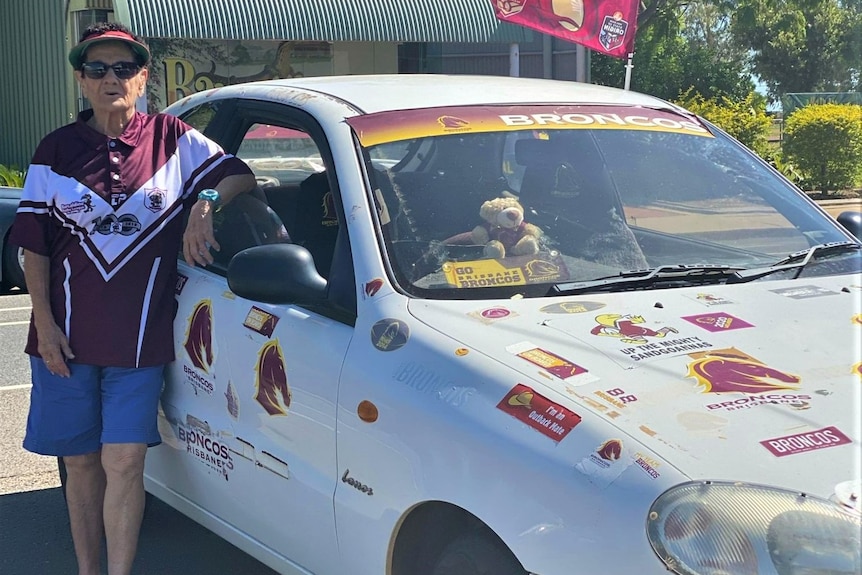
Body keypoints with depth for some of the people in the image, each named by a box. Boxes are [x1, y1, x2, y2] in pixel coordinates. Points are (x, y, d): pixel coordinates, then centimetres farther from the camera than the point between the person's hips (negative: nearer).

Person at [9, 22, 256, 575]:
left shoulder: (172, 139, 2)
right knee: (81, 463, 10)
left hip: (141, 336, -2)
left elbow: (240, 176, 6)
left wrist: (206, 203, -15)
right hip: (68, 335, 2)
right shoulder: (57, 150, 5)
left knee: (124, 463, -6)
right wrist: (44, 322, -3)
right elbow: (34, 245, 6)